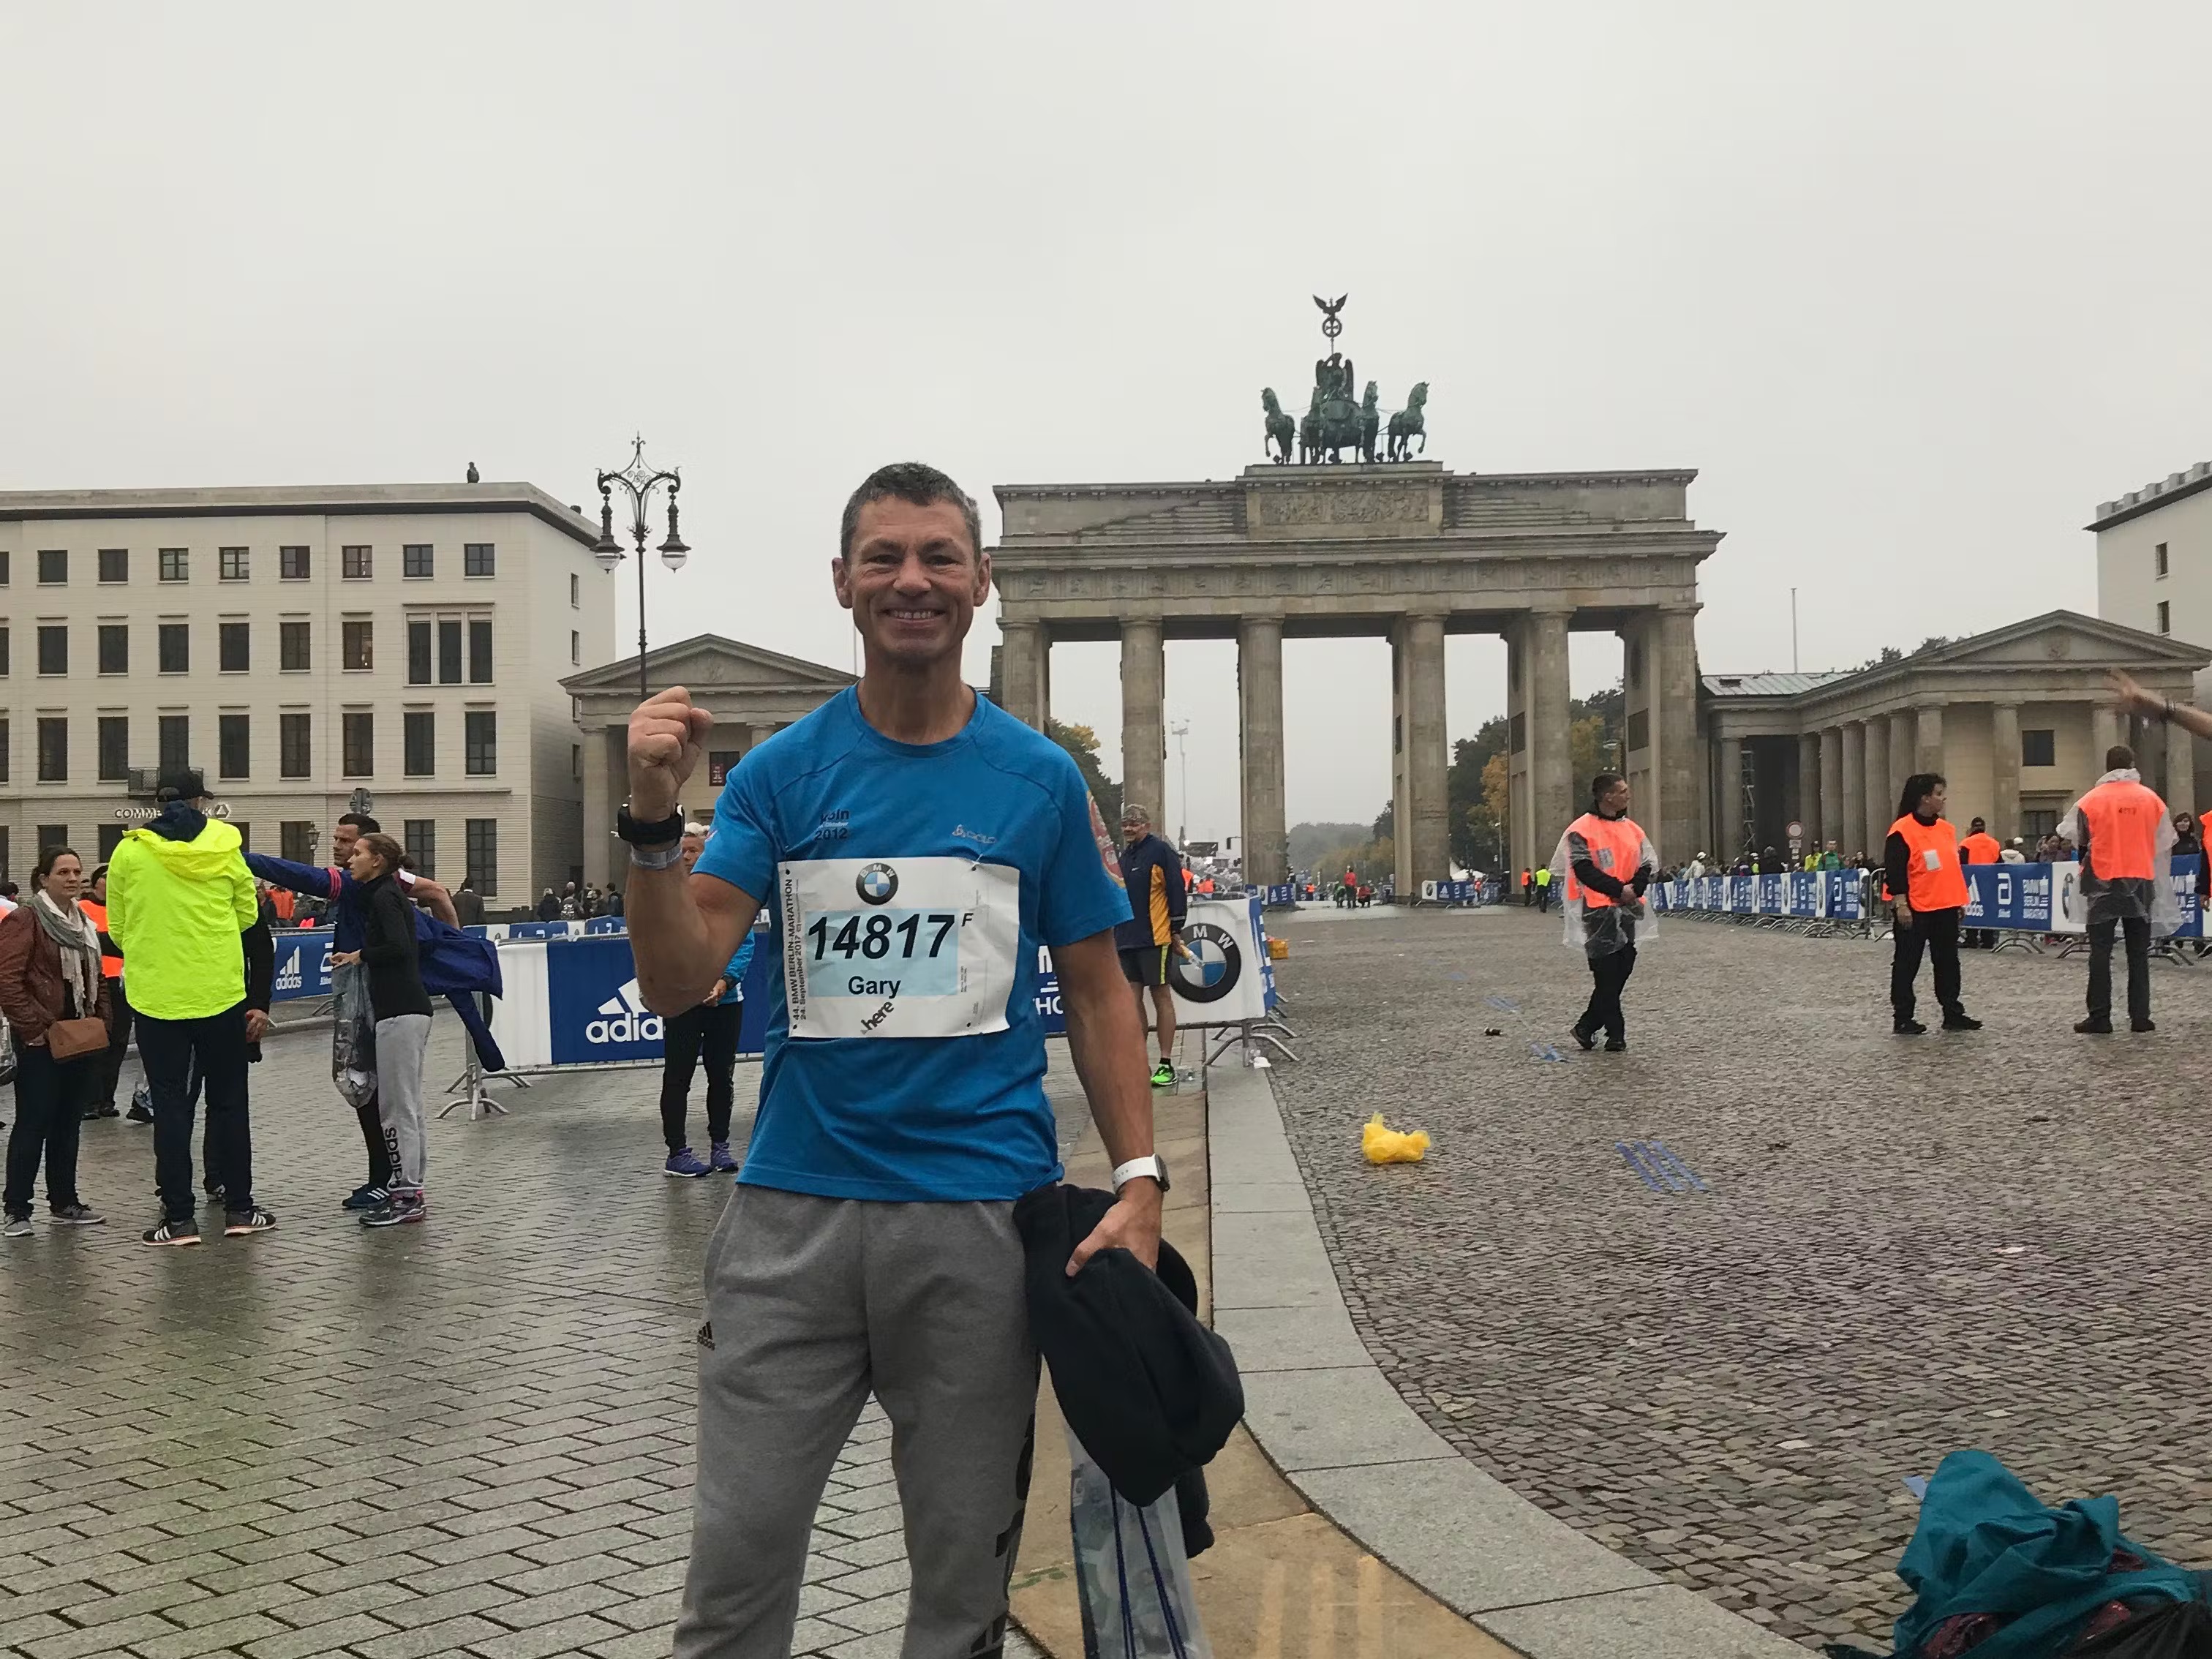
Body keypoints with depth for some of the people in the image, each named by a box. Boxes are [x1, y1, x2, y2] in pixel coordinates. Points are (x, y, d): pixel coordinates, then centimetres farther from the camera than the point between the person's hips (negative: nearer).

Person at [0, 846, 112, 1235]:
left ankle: (64, 1202, 20)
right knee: (33, 1123, -4)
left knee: (69, 1123, 12)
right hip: (41, 1043, -7)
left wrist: (100, 1020, 10)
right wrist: (36, 1027, -18)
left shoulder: (86, 925, 16)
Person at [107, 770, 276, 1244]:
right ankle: (239, 1209, 14)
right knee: (228, 1101, 11)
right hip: (221, 994, 0)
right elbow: (248, 918, 6)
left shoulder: (128, 853, -2)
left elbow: (118, 929, 6)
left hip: (155, 996, 0)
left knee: (169, 1104, 6)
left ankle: (179, 1217, 7)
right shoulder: (225, 847, -3)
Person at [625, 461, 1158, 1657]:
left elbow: (1097, 994, 5)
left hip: (981, 1212, 0)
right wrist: (654, 818, -21)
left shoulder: (1041, 780, 2)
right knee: (736, 1558, 6)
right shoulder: (781, 772, 2)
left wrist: (1139, 1181, -5)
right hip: (794, 1209, 0)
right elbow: (674, 984, -5)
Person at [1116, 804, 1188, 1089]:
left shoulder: (1161, 851, -7)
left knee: (1161, 996, -2)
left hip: (1156, 938, -8)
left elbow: (1176, 892, -10)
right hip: (1127, 939, 8)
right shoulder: (1125, 856, 16)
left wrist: (1177, 932, -12)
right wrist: (1116, 933, 20)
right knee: (1132, 999, 7)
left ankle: (1166, 1065, 2)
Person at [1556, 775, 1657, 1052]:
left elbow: (1646, 864, 9)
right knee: (1608, 971, -5)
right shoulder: (1581, 830, -7)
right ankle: (1615, 1032, 3)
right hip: (1599, 909, -6)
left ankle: (1587, 1027, 15)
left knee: (1623, 967, 5)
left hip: (1627, 908, 7)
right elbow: (1584, 870, -13)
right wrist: (1619, 889, -18)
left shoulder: (1632, 829, 13)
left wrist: (1634, 888, -11)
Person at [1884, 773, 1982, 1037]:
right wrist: (1901, 904, -20)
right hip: (1915, 911, -7)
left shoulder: (1946, 828, 11)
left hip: (1945, 908, 7)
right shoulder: (1902, 831, -13)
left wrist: (1960, 899, 19)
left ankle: (1953, 1015, 19)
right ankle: (1902, 1019, 6)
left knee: (1948, 963, 12)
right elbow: (1894, 871, -15)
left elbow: (1953, 865, 20)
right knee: (1907, 965, 0)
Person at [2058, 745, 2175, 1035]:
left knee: (2101, 952, 1)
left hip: (2104, 883, -2)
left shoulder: (2092, 799, -6)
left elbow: (2077, 839, 3)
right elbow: (2164, 842, 9)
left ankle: (2100, 1019, -1)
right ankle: (2140, 1017, 7)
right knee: (2138, 953, 8)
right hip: (2141, 883, 2)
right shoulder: (2151, 798, 0)